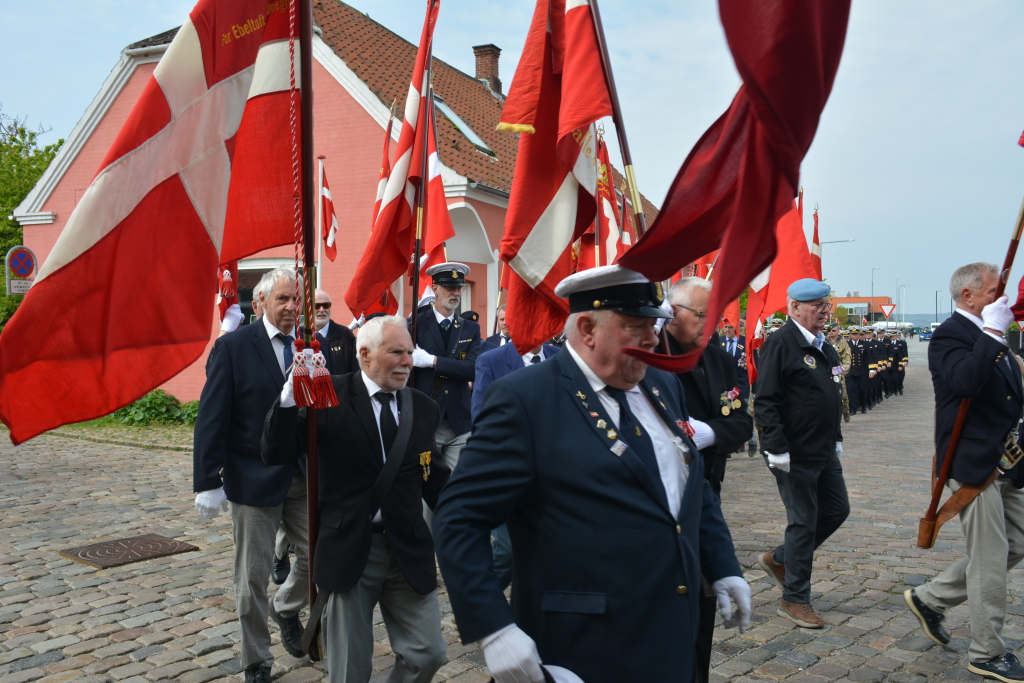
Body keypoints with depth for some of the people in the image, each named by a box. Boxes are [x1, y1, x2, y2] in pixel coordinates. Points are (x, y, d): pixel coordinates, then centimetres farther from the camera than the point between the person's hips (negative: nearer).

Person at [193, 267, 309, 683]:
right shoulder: (233, 347, -8)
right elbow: (212, 418, -10)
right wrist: (208, 483, -13)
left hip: (306, 477, 3)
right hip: (255, 478, -3)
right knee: (253, 575, 9)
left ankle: (286, 610, 41)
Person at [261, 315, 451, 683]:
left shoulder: (424, 407, 4)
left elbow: (435, 479, 10)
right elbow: (276, 454, -13)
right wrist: (292, 394, -27)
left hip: (409, 550, 3)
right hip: (348, 551, -3)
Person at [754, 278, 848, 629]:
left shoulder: (823, 347, 13)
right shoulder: (780, 344, -15)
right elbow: (766, 402, -19)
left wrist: (836, 439, 19)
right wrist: (777, 449, -21)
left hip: (824, 453, 9)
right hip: (796, 455, -9)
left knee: (836, 511, 15)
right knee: (803, 523, 0)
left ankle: (778, 560, 31)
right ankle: (794, 599, 16)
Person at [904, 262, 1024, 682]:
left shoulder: (990, 338, 15)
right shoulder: (950, 336, -14)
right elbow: (965, 382, -34)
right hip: (973, 464, -9)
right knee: (990, 559, 0)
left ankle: (930, 599, 27)